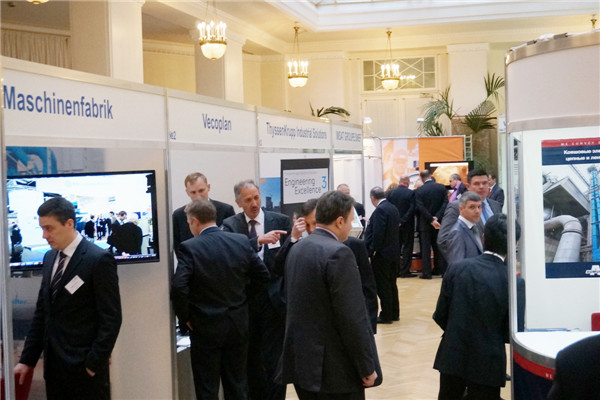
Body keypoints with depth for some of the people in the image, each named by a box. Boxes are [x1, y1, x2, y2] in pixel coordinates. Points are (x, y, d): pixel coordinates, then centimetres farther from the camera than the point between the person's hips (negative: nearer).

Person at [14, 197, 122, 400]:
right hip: (54, 364, 7)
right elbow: (41, 313, 15)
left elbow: (111, 318, -12)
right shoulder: (50, 258, 11)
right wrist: (27, 360, 12)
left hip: (84, 368, -6)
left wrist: (94, 363, -13)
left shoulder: (99, 259, -11)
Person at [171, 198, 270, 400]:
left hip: (206, 329, -4)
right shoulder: (242, 241, -3)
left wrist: (185, 317, -9)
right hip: (238, 326, 4)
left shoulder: (189, 248, -15)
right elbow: (263, 275, 3)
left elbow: (179, 288, -24)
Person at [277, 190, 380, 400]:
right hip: (333, 368, -8)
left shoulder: (297, 249, 9)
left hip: (301, 360, 8)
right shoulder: (338, 253, -17)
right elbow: (352, 318, -19)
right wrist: (367, 367, -13)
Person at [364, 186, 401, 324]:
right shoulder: (393, 208, 10)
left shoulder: (380, 210, -19)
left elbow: (378, 233, -25)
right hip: (393, 251, 9)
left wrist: (373, 250, -16)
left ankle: (386, 315, 4)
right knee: (391, 284, 16)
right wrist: (371, 222, 24)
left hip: (382, 253, -9)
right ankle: (394, 313, 23)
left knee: (382, 286, -1)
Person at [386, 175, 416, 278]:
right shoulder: (411, 193, -12)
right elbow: (412, 209, -17)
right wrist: (403, 220, -13)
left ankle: (396, 271, 13)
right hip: (407, 226, -4)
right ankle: (405, 271, 1)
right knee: (407, 247, 3)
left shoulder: (391, 193, 0)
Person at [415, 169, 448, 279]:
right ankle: (439, 269, 19)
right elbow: (445, 203, -7)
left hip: (425, 224, -3)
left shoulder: (419, 191, -10)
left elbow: (421, 208, -15)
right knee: (438, 247, 14)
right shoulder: (442, 187, -2)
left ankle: (426, 272, 0)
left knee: (425, 248, 1)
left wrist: (432, 220, -15)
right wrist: (437, 217, -12)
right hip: (439, 222, 3)